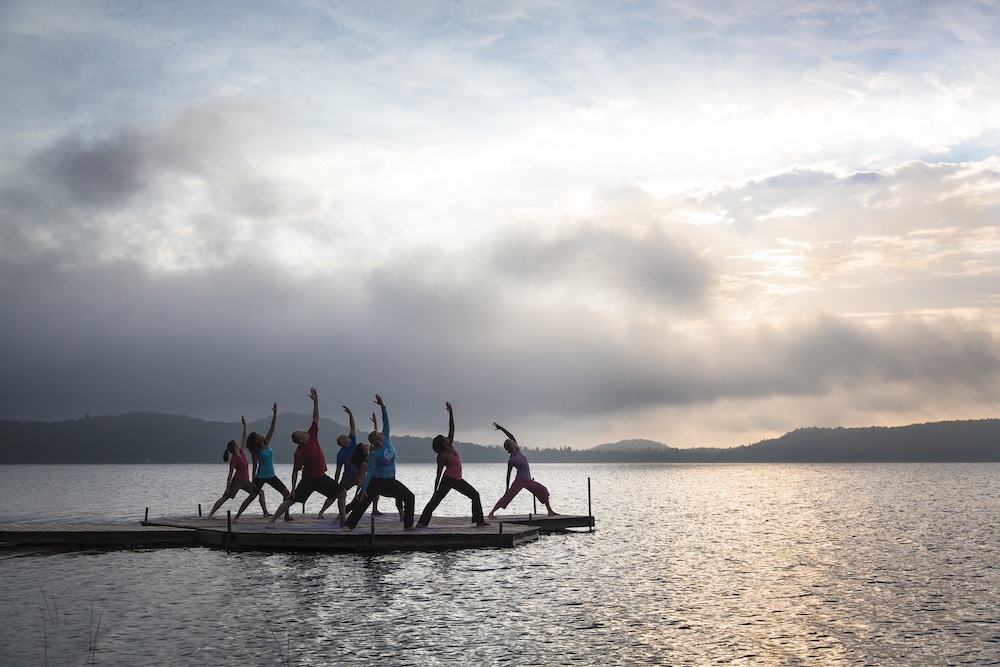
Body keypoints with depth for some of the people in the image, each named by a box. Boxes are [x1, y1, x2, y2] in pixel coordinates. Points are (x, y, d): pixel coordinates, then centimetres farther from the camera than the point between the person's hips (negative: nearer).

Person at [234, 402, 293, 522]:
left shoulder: (266, 443, 2)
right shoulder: (256, 451, -11)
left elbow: (272, 428, 0)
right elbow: (255, 466, -10)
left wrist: (275, 413, -5)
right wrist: (253, 481, -11)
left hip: (271, 476, 6)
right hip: (260, 477, -6)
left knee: (286, 493, 0)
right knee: (252, 497, -5)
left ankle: (287, 515, 5)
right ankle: (237, 516, 1)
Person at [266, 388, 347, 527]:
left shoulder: (312, 436, -5)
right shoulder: (299, 453, -21)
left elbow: (316, 418, -1)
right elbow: (295, 472, -16)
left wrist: (316, 401, -10)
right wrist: (293, 489, -17)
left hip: (322, 477, 7)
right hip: (308, 479, -7)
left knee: (342, 492, 6)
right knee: (290, 500, -10)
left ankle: (342, 518, 16)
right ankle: (271, 520, -6)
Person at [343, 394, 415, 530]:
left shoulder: (386, 440, -3)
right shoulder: (373, 453, -18)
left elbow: (386, 421, -7)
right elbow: (370, 471, -19)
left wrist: (383, 406, -15)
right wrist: (364, 488, -22)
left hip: (390, 480, 6)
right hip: (377, 481, -6)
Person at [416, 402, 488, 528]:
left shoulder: (451, 446, 6)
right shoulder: (442, 456, -13)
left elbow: (451, 428, 4)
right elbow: (438, 474, -13)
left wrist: (451, 412, -4)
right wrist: (435, 490, -15)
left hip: (457, 480, 9)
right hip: (448, 479, -9)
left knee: (475, 495, 8)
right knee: (435, 500, -11)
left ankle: (479, 520, 9)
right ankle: (422, 522, -14)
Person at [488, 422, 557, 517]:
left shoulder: (518, 450, 2)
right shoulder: (511, 460, -13)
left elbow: (511, 436, 4)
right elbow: (508, 474, -11)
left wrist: (501, 428, 5)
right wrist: (507, 488, -12)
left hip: (528, 480, 7)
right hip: (519, 480, -7)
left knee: (544, 491, 5)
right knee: (507, 496, -13)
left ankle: (550, 511, 11)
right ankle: (492, 512, -14)